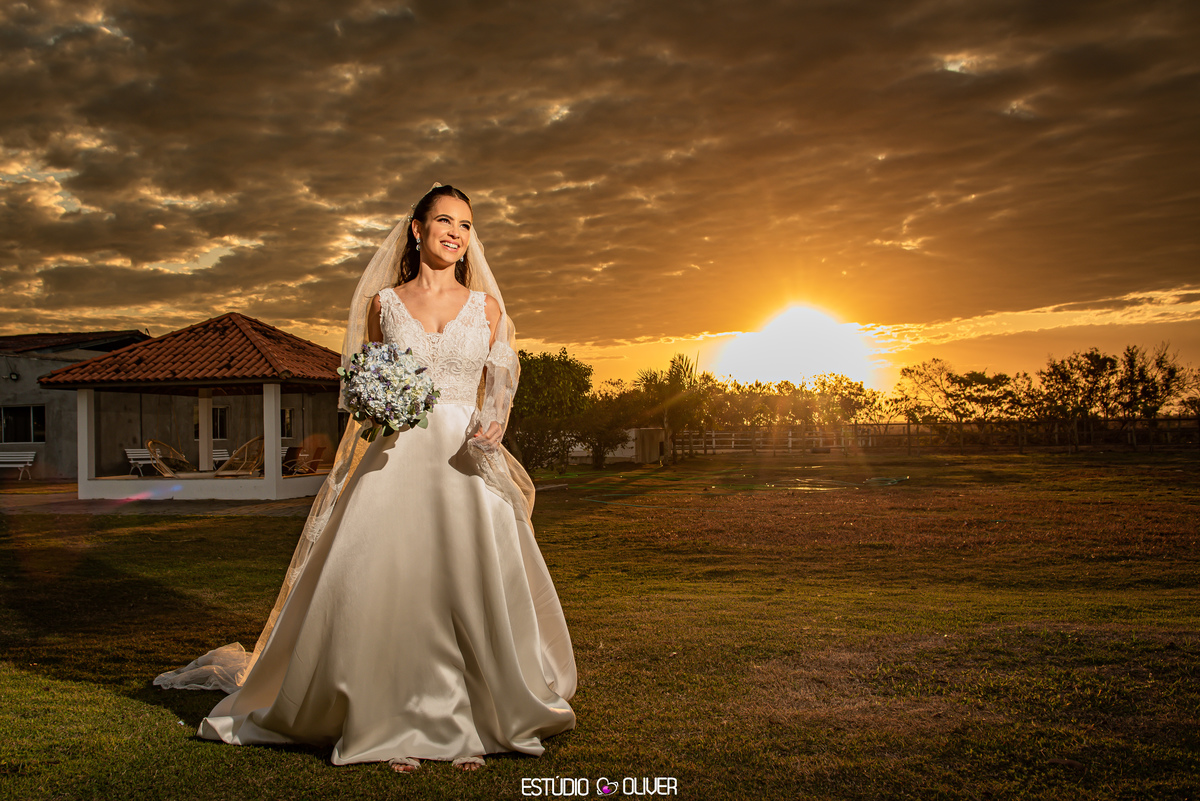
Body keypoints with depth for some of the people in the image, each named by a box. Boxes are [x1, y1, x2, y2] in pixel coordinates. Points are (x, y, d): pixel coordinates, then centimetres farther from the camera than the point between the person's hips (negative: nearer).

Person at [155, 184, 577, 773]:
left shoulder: (486, 305, 10)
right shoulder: (384, 303, 10)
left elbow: (500, 386, 10)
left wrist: (490, 429, -9)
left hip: (469, 464, 0)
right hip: (398, 461, 0)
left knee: (475, 589, -6)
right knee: (386, 587, -7)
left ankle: (469, 726, 9)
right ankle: (399, 727, 8)